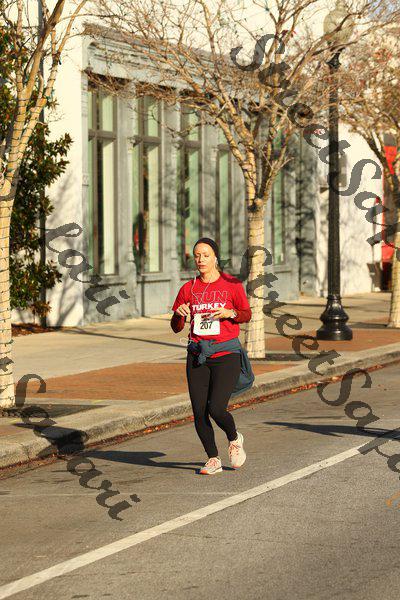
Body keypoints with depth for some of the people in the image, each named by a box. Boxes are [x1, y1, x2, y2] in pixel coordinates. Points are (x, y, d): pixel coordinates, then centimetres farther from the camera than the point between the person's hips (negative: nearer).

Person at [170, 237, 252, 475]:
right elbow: (176, 327, 11)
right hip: (197, 355, 4)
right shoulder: (188, 288, 8)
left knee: (216, 408, -15)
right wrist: (180, 314, -12)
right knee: (199, 412, -1)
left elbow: (247, 314, 9)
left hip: (226, 354, -4)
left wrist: (229, 313, -12)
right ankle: (213, 459, 17)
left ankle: (235, 439, 18)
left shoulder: (232, 284, 0)